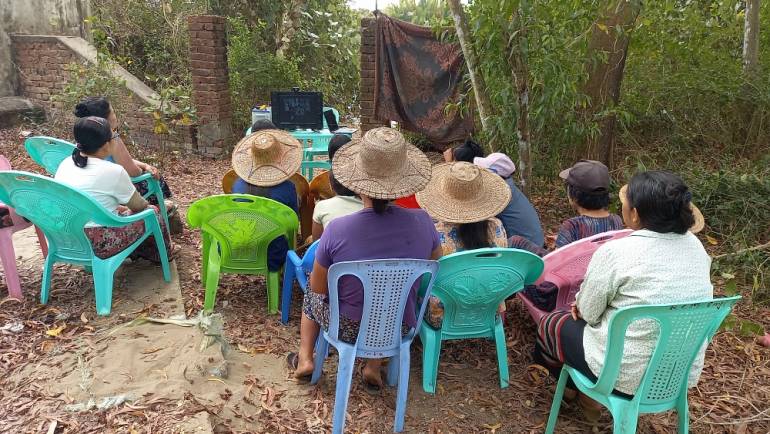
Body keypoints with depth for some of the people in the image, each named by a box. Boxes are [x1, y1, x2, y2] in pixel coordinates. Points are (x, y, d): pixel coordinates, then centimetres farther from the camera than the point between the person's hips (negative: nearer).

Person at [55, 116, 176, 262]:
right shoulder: (113, 172, -19)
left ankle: (141, 251, 46)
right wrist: (149, 207, 18)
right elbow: (138, 205, -3)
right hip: (98, 244, -8)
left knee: (123, 211, 29)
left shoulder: (65, 164, 2)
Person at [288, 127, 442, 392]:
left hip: (345, 329, -1)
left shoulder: (337, 230, -28)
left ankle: (305, 358, 28)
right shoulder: (422, 222, -21)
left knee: (312, 295, 30)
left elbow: (318, 287, -12)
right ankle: (374, 367, 28)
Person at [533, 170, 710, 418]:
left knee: (550, 324, 18)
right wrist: (587, 304, 12)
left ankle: (572, 388, 40)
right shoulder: (696, 247, -3)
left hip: (628, 376, -6)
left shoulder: (615, 252, -24)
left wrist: (581, 304, 11)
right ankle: (589, 396, 32)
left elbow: (586, 312, -12)